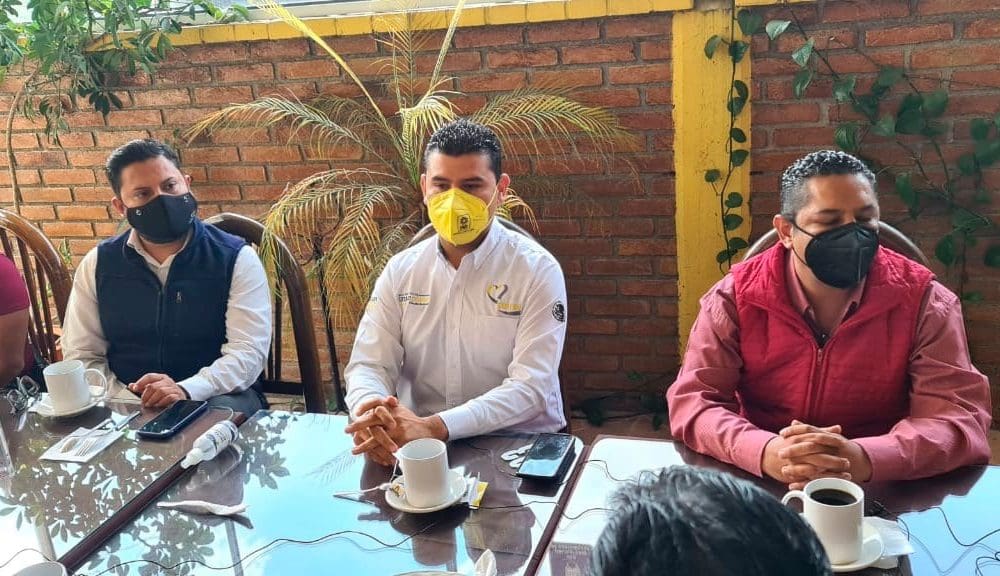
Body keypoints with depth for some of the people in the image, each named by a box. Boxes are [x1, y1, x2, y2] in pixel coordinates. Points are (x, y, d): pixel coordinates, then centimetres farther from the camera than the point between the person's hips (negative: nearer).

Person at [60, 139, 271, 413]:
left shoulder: (236, 258, -3)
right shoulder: (98, 264, 7)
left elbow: (248, 351, -12)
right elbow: (82, 355, 6)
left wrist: (186, 390, -29)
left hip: (214, 397, -1)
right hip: (127, 404, 2)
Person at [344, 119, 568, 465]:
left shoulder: (537, 271, -8)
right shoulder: (400, 271, 4)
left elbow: (531, 387, -17)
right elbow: (369, 364, 0)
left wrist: (435, 427, -30)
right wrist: (368, 413, -24)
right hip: (414, 443, 3)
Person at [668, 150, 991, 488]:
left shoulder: (924, 301, -5)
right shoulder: (735, 298, -6)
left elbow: (961, 414, -12)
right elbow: (691, 401, -11)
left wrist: (864, 459, -31)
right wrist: (766, 453, -30)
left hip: (884, 496, 1)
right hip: (763, 493, 0)